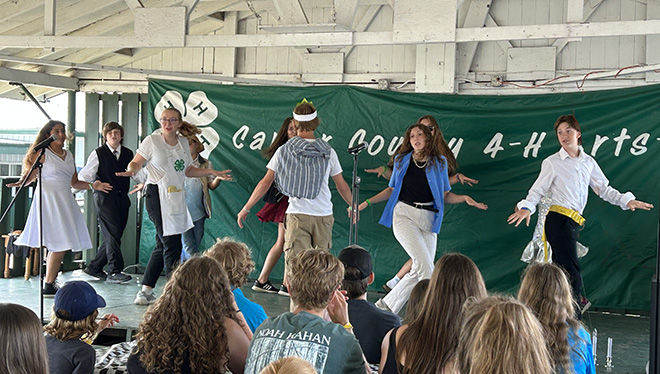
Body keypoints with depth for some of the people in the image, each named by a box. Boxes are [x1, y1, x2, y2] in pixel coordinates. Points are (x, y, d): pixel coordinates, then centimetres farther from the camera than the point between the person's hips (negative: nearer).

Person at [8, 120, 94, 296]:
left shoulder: (68, 155, 17)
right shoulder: (43, 153, -1)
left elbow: (74, 183, 22)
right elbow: (30, 174, -7)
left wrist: (93, 186, 14)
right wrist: (21, 183, -28)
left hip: (65, 201, 6)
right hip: (47, 200, -6)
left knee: (62, 245, 1)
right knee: (58, 245, -12)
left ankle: (50, 282, 9)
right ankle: (48, 286, -5)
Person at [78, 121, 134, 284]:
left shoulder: (128, 154, 15)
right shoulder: (98, 153, 2)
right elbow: (84, 175, 0)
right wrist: (93, 183, -17)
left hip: (122, 198, 5)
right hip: (105, 197, -5)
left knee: (114, 235, 7)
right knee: (112, 234, -12)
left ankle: (94, 267, 19)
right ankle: (114, 271, -11)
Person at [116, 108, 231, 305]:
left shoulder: (183, 142, 14)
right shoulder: (152, 140, -1)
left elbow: (187, 170, 22)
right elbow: (136, 162, 0)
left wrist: (211, 172, 15)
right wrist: (132, 169, -22)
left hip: (177, 198, 7)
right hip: (158, 196, -6)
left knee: (163, 246, 9)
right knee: (172, 245, -11)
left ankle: (145, 292, 17)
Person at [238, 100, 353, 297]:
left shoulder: (284, 151, 1)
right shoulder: (328, 152, 4)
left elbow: (265, 182, 3)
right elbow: (342, 186, 13)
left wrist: (246, 208, 12)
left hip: (297, 214, -2)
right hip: (324, 215, 2)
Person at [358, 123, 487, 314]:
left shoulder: (439, 162, 9)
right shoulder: (402, 160, 9)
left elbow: (445, 195, 12)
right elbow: (392, 189, 17)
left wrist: (464, 198, -6)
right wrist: (367, 203, 9)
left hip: (428, 219, 2)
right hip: (404, 214, -2)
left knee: (419, 270, -2)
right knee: (424, 262, -19)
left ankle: (386, 305, 12)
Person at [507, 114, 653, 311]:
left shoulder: (588, 162, 18)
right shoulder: (552, 162, 3)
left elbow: (604, 189, 22)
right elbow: (537, 190, 0)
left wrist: (626, 200, 11)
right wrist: (526, 207, -18)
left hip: (573, 224, 6)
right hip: (558, 221, -6)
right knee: (573, 279, -14)